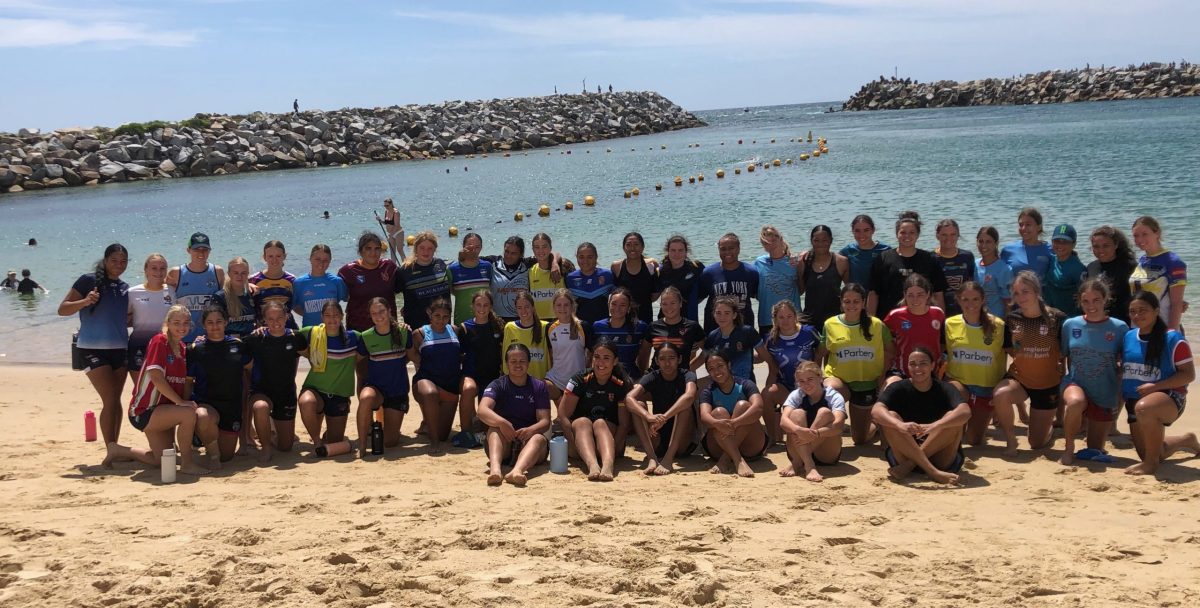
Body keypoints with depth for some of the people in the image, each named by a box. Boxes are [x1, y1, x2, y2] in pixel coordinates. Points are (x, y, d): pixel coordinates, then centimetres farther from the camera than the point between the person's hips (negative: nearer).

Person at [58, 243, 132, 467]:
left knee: (115, 400, 8)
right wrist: (85, 301, -23)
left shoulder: (124, 288, 12)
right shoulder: (88, 280, -4)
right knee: (110, 399, -13)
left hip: (119, 348, 6)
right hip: (92, 349, -6)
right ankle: (111, 449, -10)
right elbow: (62, 309, -6)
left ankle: (113, 449, 15)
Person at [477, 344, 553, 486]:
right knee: (495, 429, -30)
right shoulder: (498, 385, 4)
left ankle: (517, 471, -63)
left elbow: (545, 421, -2)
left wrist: (530, 430, -25)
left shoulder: (539, 387, 8)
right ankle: (495, 468, -60)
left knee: (539, 438, -32)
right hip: (504, 446, 0)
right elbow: (482, 410, -15)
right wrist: (502, 423, -36)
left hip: (528, 440, 1)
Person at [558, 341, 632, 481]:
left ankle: (608, 464, -60)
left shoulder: (622, 385, -4)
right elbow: (563, 416, -10)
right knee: (583, 422, -31)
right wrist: (574, 444, -23)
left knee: (600, 423, -31)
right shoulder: (580, 380, -5)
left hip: (609, 433, 0)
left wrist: (614, 447, -25)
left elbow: (624, 424, -7)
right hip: (579, 431, 0)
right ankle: (592, 464, -59)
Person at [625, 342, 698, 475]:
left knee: (685, 406, -26)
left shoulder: (686, 375, -6)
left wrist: (664, 417, -42)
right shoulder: (652, 377, -1)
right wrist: (649, 416, -39)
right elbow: (629, 398, -20)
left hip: (681, 443, -2)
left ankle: (669, 458, -37)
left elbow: (690, 396, -31)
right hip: (657, 441, 2)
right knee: (638, 405, -19)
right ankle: (652, 458, -35)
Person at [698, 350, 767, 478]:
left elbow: (758, 407, -23)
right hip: (719, 449, 1)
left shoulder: (745, 385, -3)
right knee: (719, 412, -24)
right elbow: (704, 416, -19)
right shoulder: (708, 391, 2)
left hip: (751, 448, -1)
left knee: (743, 405, -23)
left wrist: (734, 423, -40)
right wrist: (717, 423, -43)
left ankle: (724, 461, -34)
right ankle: (738, 461, -44)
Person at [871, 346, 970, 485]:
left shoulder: (944, 389, -2)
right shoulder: (898, 389, -1)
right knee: (889, 417, -24)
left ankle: (908, 465, -25)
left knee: (953, 419, -23)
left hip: (941, 456, 0)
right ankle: (933, 472, -34)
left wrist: (935, 426, -42)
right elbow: (876, 411, -21)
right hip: (905, 453, 0)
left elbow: (965, 411, -23)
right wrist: (900, 425, -42)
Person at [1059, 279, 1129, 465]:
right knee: (1076, 401, -38)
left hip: (1105, 394, 1)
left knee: (1095, 450, 7)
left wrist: (1121, 397, -3)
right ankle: (1068, 449, -15)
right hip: (1076, 384, 0)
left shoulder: (1119, 328, -8)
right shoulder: (1070, 325, -4)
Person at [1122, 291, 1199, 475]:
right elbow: (1123, 368, 20)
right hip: (1134, 401, 7)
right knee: (1145, 453, 14)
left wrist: (1155, 386, -23)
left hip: (1168, 397, -7)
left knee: (1144, 407, -42)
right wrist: (1120, 394, 5)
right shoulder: (1128, 337, 5)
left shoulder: (1172, 339, -13)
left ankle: (1152, 462, -24)